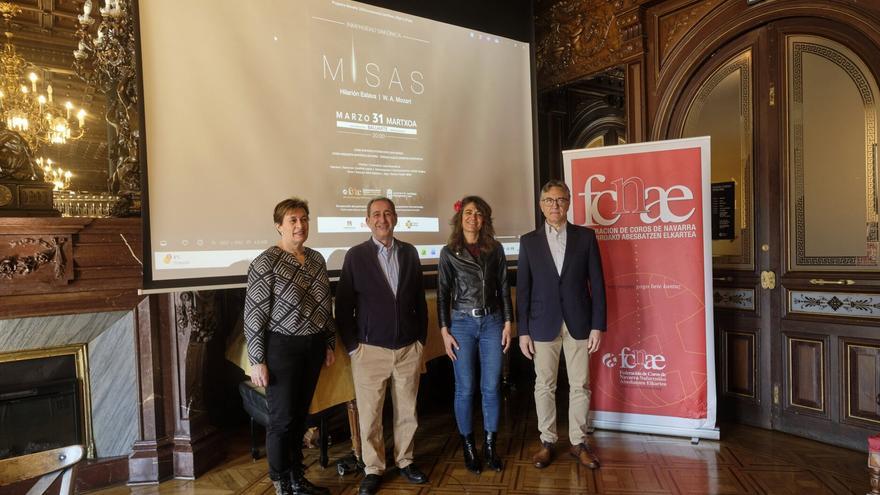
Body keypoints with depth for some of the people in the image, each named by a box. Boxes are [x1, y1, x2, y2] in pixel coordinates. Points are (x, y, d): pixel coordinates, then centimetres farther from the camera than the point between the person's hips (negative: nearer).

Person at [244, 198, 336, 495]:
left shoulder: (316, 259, 7)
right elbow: (254, 315, -13)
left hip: (313, 347, 6)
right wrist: (257, 361, -13)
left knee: (300, 416, 17)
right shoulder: (266, 263, -12)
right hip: (282, 348, -6)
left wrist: (330, 343, 14)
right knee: (282, 419, 6)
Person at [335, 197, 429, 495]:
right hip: (370, 350, -2)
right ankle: (373, 469, 26)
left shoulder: (409, 253, 5)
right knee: (369, 414, 7)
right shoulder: (356, 255, -3)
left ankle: (405, 461, 33)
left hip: (408, 348, 3)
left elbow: (419, 299, 9)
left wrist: (421, 339, 8)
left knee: (407, 411, 13)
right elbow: (344, 304, -2)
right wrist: (351, 346, -5)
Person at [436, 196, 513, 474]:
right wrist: (444, 331, -4)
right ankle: (468, 447, 21)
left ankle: (490, 446, 21)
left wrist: (508, 323, 3)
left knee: (491, 387, 5)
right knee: (465, 389, 4)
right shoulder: (449, 252, 1)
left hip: (492, 322, 2)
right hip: (462, 323, -1)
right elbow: (443, 294, 1)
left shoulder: (495, 248, 5)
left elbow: (503, 288, 7)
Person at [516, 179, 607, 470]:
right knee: (544, 386, 8)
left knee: (580, 386, 8)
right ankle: (547, 441, 23)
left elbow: (596, 283, 1)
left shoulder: (585, 236, 2)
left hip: (578, 323, 0)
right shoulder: (529, 241, 3)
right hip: (543, 324, 0)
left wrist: (598, 325, -4)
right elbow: (523, 289, 2)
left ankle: (578, 442, 24)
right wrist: (523, 330, -2)